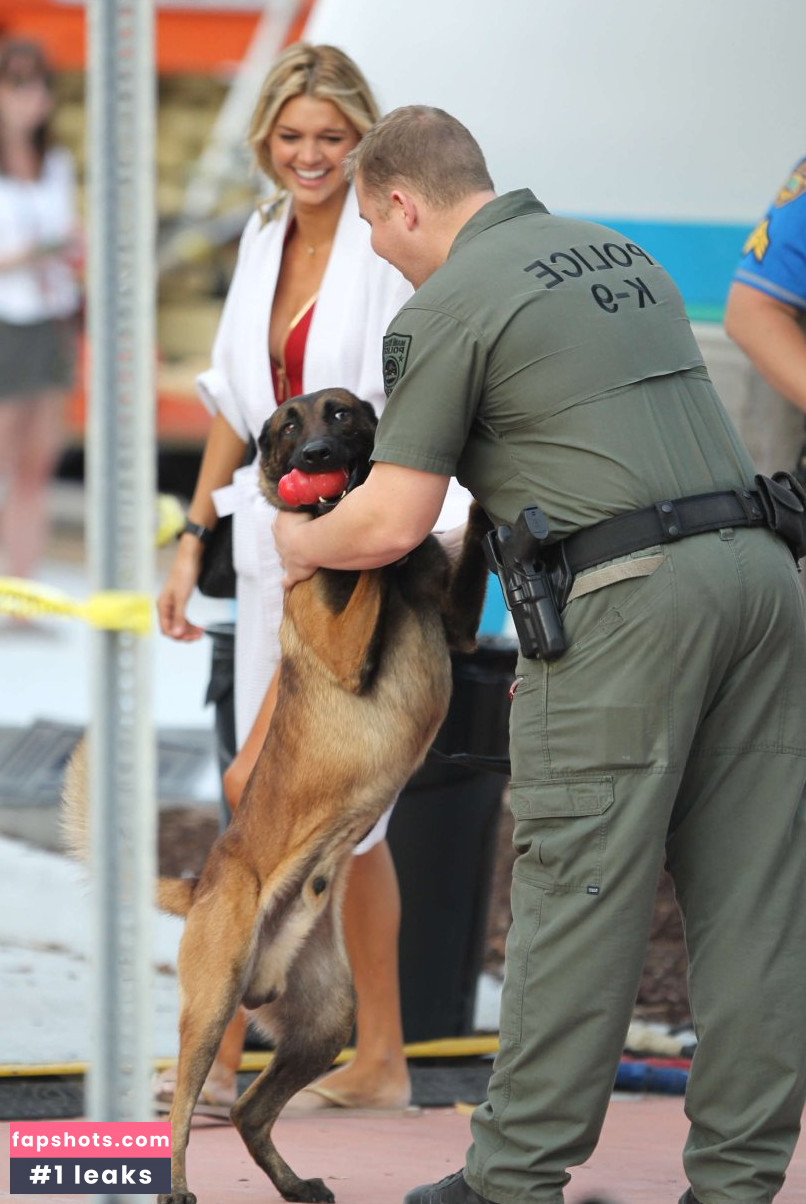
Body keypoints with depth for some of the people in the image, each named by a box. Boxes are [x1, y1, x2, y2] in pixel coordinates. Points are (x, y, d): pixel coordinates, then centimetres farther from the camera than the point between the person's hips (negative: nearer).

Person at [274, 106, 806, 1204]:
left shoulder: (445, 309, -2)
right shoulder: (619, 253, 22)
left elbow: (389, 527, -4)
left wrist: (300, 544, 17)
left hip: (625, 601, -7)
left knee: (577, 898, -2)